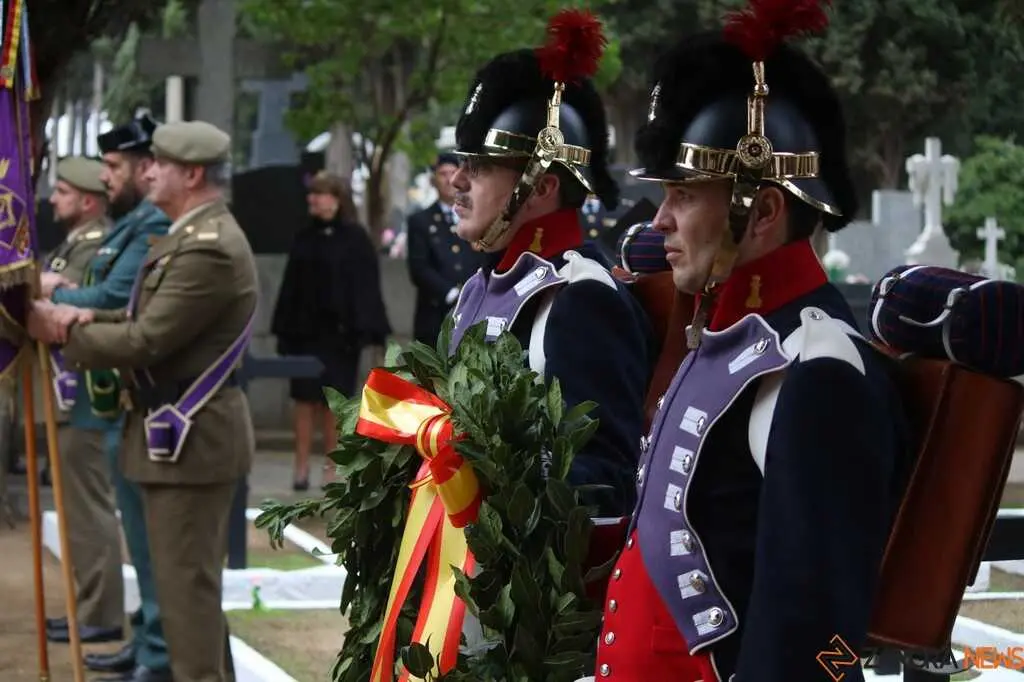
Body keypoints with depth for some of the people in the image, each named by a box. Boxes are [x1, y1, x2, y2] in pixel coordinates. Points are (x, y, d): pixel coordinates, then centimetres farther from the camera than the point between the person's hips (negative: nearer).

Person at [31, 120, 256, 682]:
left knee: (185, 581, -5)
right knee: (194, 578, 18)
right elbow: (152, 319, 16)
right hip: (186, 431, 11)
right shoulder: (193, 236, 13)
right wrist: (90, 318, -1)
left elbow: (146, 341, -23)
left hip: (189, 439, -11)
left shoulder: (209, 249, -21)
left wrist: (65, 333, -11)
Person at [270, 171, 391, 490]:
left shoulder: (355, 239, -3)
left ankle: (332, 468, 11)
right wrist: (285, 329, 3)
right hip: (307, 329, 3)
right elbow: (291, 285, 8)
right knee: (305, 398, 1)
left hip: (340, 330, -3)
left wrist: (364, 330, -13)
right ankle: (302, 467, 3)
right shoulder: (305, 237, 8)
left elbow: (366, 286, -6)